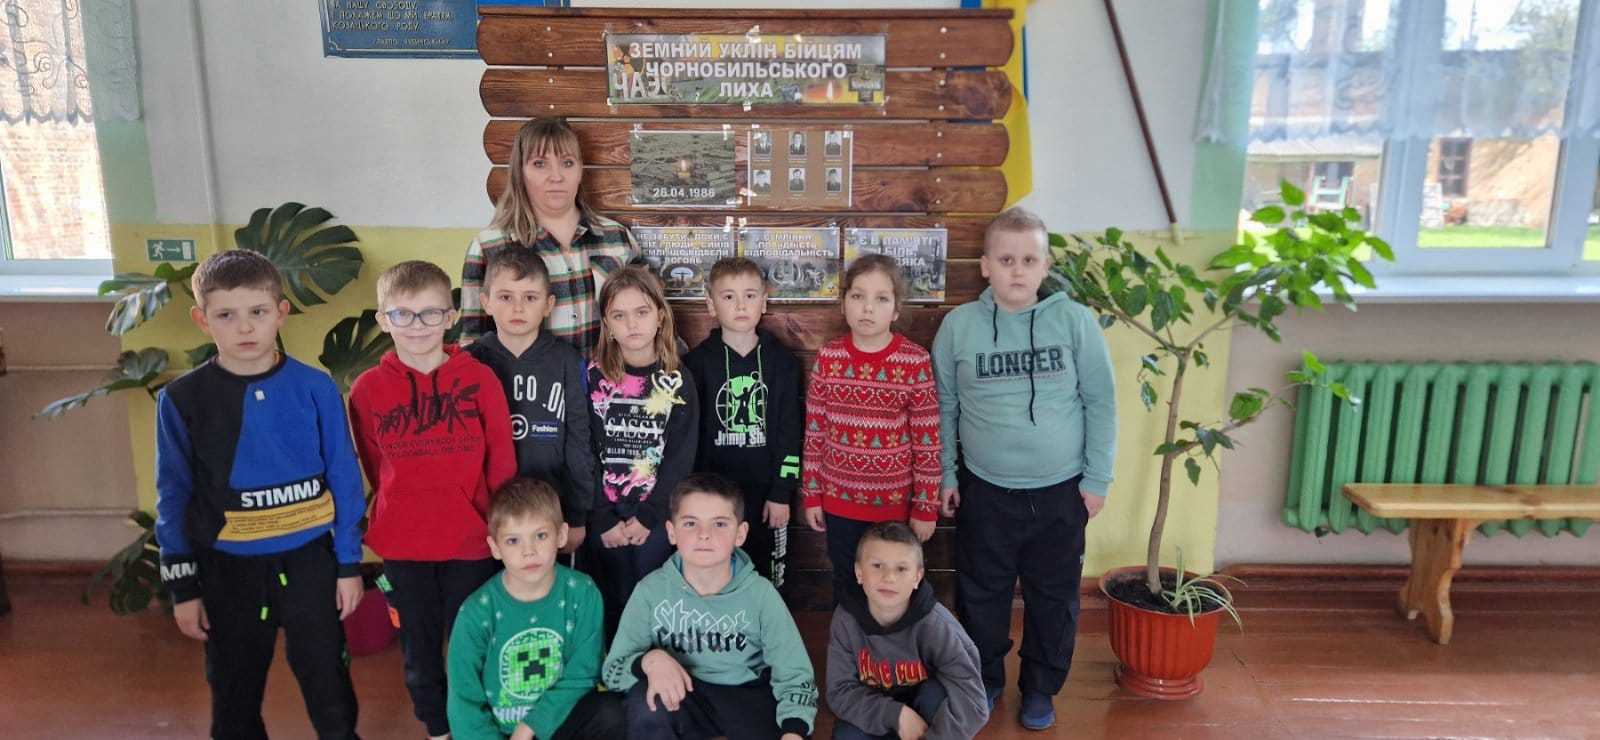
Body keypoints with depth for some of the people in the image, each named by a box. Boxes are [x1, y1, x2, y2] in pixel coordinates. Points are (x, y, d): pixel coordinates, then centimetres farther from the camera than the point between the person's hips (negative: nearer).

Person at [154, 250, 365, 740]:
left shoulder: (314, 388, -8)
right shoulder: (182, 400, -6)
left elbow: (343, 478, -3)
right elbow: (174, 495, 0)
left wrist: (349, 564, -1)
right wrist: (182, 586, 0)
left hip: (307, 561, -1)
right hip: (227, 569, 1)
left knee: (327, 681, 12)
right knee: (235, 694, 18)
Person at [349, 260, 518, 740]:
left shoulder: (480, 379, -9)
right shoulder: (368, 389, -5)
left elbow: (501, 465, -3)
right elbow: (375, 469, 8)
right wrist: (408, 507, 12)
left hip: (471, 540, -1)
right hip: (402, 543, 2)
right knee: (419, 646, 16)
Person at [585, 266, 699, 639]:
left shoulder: (678, 380, -1)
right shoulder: (593, 377, 0)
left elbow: (681, 457, -4)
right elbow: (583, 453, -4)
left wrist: (647, 517, -11)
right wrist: (604, 520, -10)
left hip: (656, 519, 0)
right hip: (602, 518, 0)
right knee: (609, 608, 6)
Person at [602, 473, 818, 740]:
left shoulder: (760, 593, -14)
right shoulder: (651, 590, -12)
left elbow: (795, 675, -12)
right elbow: (612, 669, -7)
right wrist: (650, 660, -29)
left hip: (746, 694, -1)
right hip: (680, 698, 1)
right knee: (646, 699, -31)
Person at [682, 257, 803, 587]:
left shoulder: (781, 361, 0)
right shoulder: (697, 362, -1)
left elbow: (790, 430, -1)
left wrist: (782, 493, -5)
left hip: (766, 492, 1)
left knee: (766, 574, 9)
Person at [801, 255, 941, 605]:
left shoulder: (915, 362, -11)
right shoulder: (828, 358, -5)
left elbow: (927, 442, -7)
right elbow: (814, 432, 2)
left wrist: (926, 506, -5)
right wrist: (811, 494, 4)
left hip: (896, 502, -2)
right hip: (839, 500, 2)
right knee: (846, 588, 17)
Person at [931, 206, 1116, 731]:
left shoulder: (1075, 321, -7)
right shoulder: (958, 326, -5)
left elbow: (1101, 404, -2)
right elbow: (944, 408, 2)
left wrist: (1097, 478, -2)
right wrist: (944, 475, 3)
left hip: (1061, 492, 0)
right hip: (985, 491, 0)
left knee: (1054, 597, 14)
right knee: (981, 594, 14)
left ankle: (1040, 688, 35)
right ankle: (985, 681, 37)